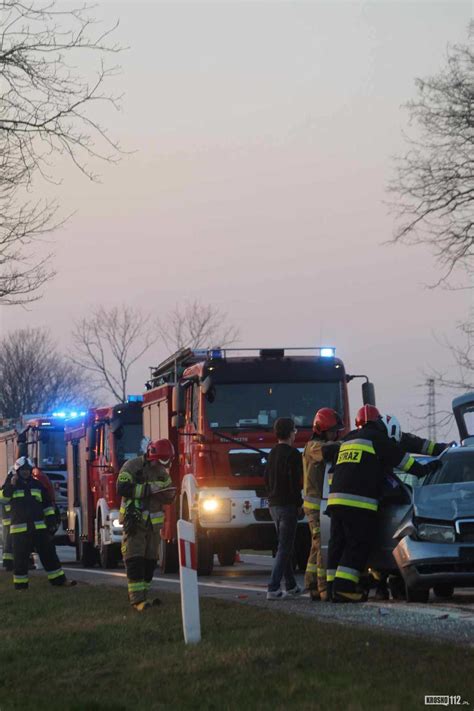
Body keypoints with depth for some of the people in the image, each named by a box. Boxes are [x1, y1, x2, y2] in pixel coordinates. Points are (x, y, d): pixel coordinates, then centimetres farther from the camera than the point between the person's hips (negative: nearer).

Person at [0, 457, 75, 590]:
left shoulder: (37, 484, 12)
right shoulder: (11, 484, 5)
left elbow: (47, 504, 14)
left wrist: (51, 521, 9)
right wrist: (11, 485, -24)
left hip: (39, 527, 3)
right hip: (19, 528, -3)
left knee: (49, 553, 5)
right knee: (20, 557, -1)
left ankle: (59, 579, 10)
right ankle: (20, 584, 5)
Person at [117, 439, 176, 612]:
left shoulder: (162, 472, 11)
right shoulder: (132, 466, -9)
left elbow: (169, 496, 14)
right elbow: (122, 488, -21)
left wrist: (169, 492, -12)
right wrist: (149, 488, -24)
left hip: (153, 523, 7)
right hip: (134, 521, -7)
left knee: (150, 561, 8)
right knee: (135, 560, -12)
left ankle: (142, 596, 16)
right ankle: (137, 599, -17)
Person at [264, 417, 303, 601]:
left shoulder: (272, 453, 12)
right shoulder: (292, 454, -13)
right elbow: (295, 481, -17)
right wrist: (299, 503, -9)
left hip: (274, 505, 8)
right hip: (288, 505, -8)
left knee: (285, 546, 16)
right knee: (284, 548, -8)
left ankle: (291, 586, 21)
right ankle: (273, 589, -15)